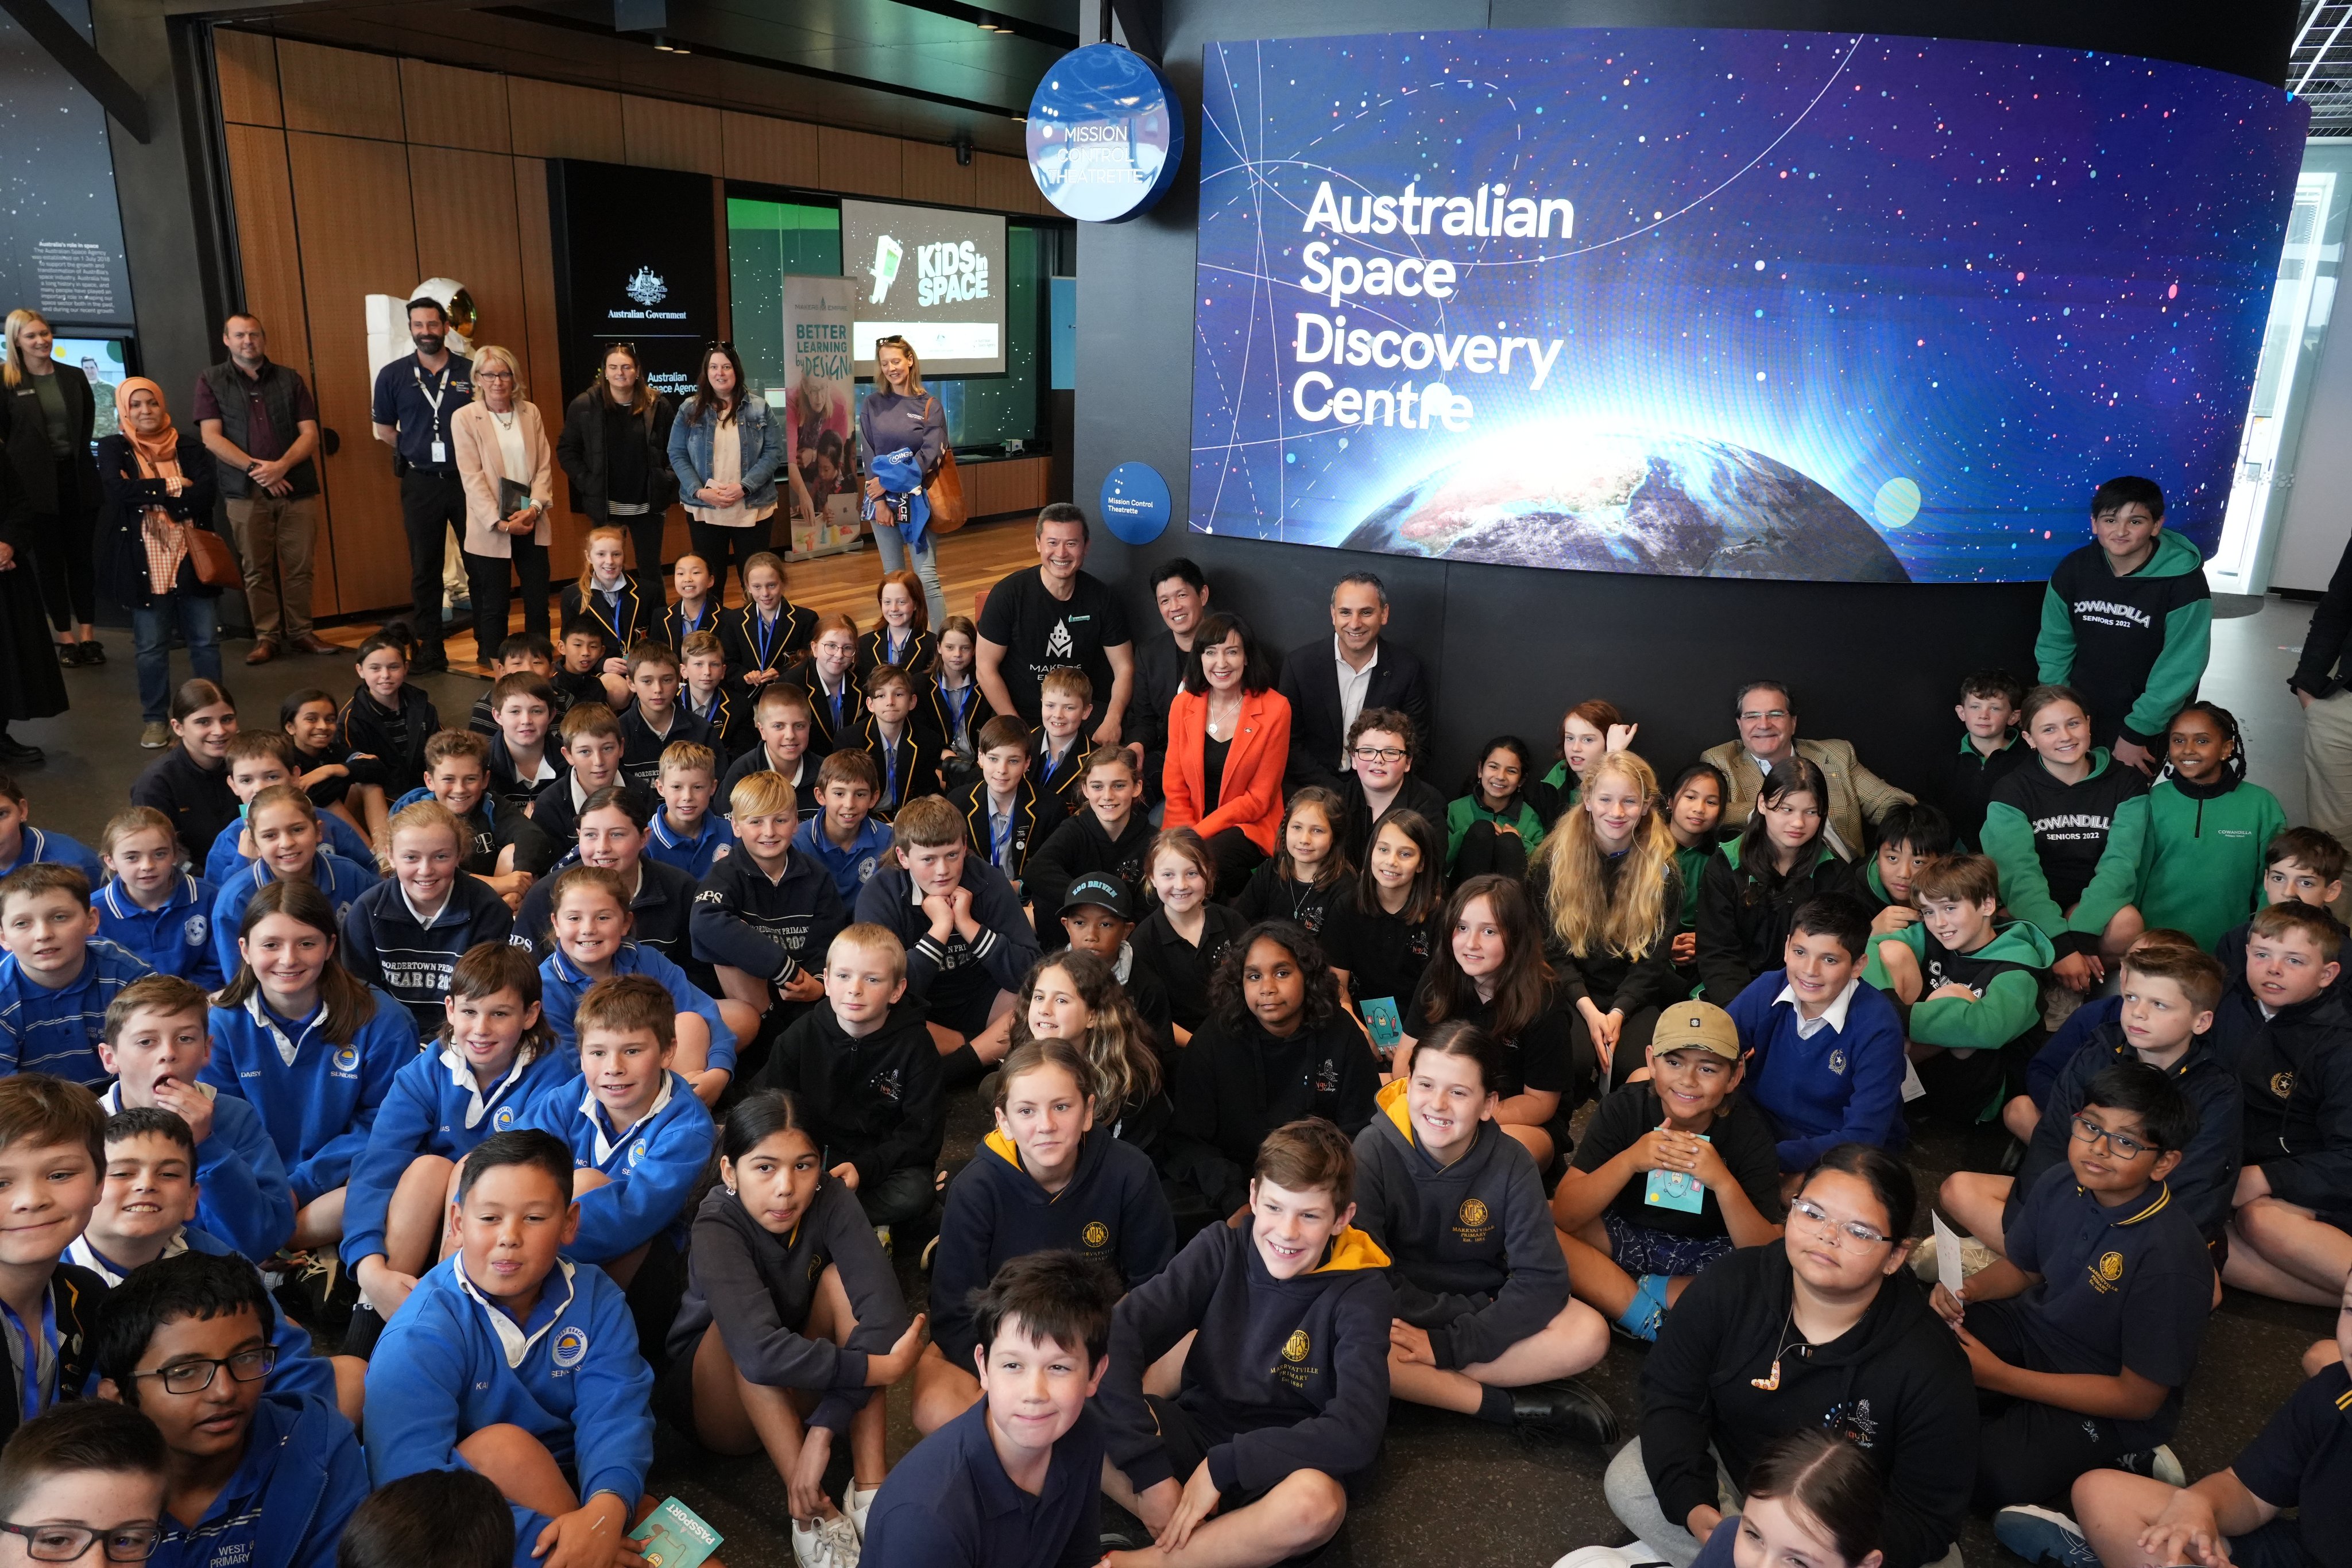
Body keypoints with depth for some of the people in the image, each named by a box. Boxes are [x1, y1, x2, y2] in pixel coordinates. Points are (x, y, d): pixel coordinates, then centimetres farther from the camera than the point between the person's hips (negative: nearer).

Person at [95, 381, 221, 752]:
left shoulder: (188, 446, 7)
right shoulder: (113, 449, 4)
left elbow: (204, 494, -8)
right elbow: (119, 489, -15)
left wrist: (147, 493, -10)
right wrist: (173, 486, -10)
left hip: (190, 556, 1)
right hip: (144, 561, -1)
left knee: (205, 639, 4)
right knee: (151, 646, 4)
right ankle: (154, 717, 16)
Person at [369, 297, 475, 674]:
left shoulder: (471, 372, 2)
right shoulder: (393, 375, 4)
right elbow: (383, 430, 13)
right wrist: (419, 450, 4)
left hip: (467, 479, -1)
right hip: (420, 483, 1)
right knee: (425, 568, 6)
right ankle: (430, 649, 13)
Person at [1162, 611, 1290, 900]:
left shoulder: (1275, 709, -7)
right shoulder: (1183, 704, 3)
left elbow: (1259, 798, -8)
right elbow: (1174, 786, 6)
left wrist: (1199, 833, -15)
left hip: (1249, 826, -3)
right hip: (1189, 827, 3)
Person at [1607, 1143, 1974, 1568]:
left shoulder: (1929, 1366, -24)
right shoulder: (1732, 1284, -16)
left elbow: (1926, 1517, -18)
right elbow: (1670, 1393, -7)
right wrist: (1690, 1504, -21)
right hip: (1725, 1467, 2)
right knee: (1628, 1481, -17)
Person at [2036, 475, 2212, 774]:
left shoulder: (2183, 582, -19)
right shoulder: (2072, 570, -8)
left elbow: (2179, 669, -17)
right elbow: (2054, 644, 1)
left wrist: (2137, 732, -16)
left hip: (2143, 720, -3)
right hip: (2079, 709, 3)